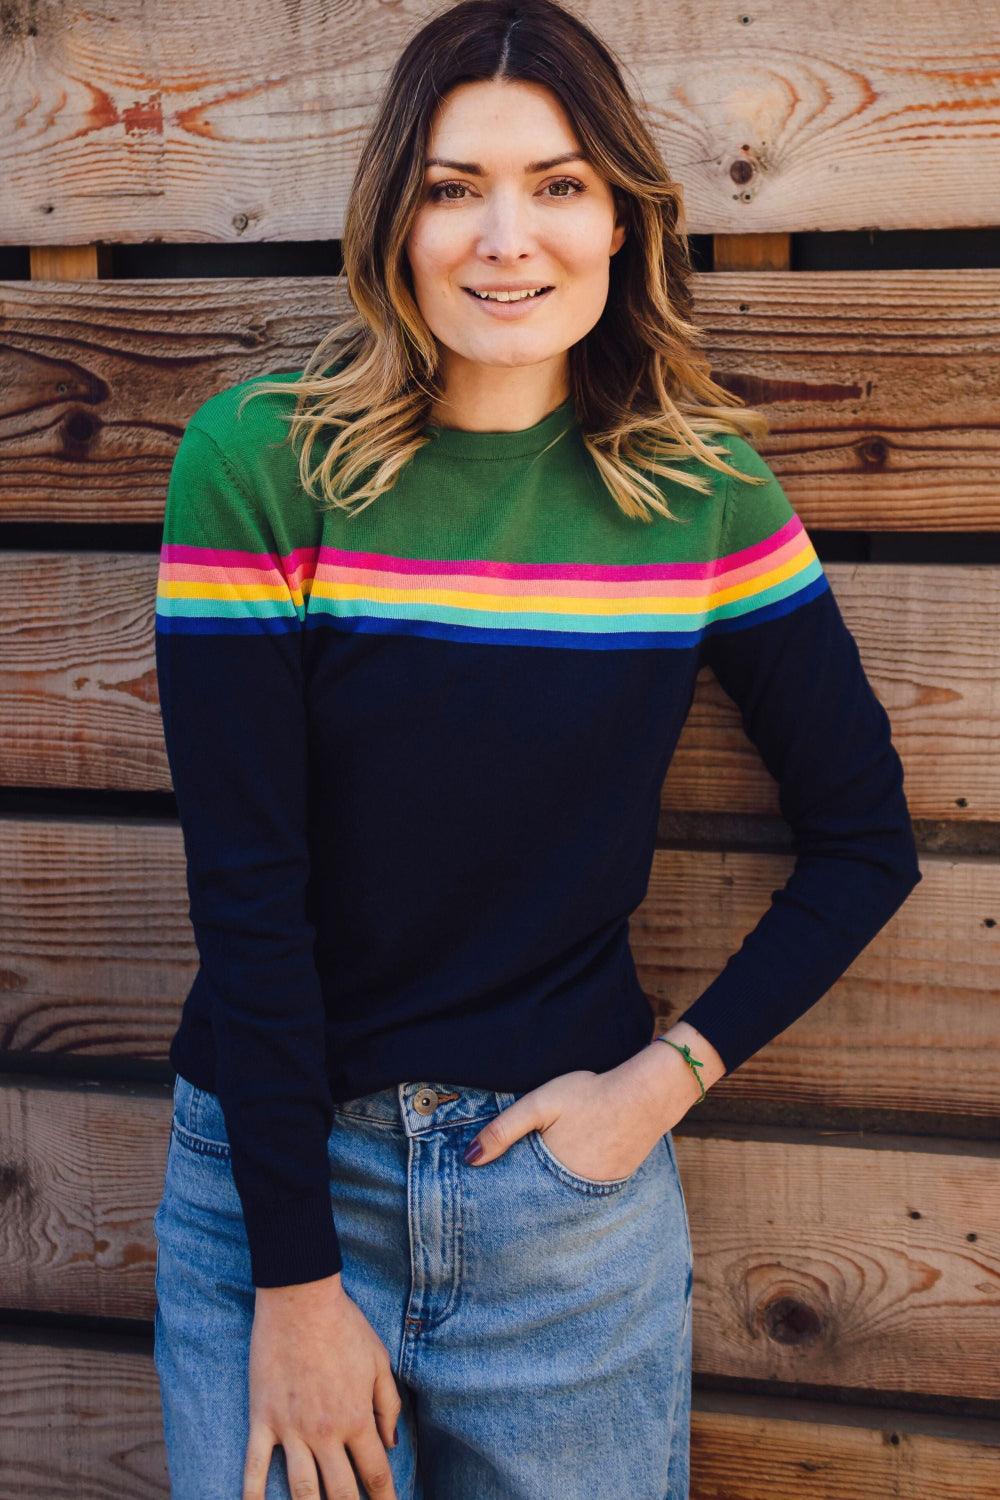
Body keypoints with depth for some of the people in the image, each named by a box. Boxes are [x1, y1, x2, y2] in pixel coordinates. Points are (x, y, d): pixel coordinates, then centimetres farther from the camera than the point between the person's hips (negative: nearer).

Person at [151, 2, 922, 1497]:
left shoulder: (708, 492, -5)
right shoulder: (256, 463, -11)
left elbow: (866, 839, 2)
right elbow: (244, 888, -13)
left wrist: (671, 1073, -8)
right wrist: (293, 1284, -12)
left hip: (574, 1178, 2)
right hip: (277, 1171, -1)